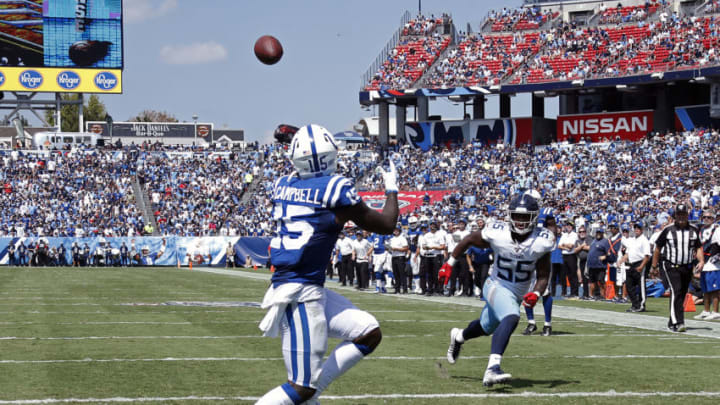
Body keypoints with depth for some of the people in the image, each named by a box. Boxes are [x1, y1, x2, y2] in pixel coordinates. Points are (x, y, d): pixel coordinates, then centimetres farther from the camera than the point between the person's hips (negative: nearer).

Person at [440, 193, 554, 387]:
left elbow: (542, 276, -12)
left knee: (486, 327, 26)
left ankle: (458, 336, 60)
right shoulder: (497, 233, -22)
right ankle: (492, 369, -45)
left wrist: (536, 294, -32)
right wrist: (449, 263, 2)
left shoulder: (541, 241, -19)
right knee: (511, 318, -34)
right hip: (496, 286, -5)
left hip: (517, 294, 5)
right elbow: (469, 240, -3)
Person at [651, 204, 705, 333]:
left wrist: (701, 261, -3)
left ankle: (672, 323, 22)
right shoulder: (668, 230, -2)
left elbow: (698, 248, 14)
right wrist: (654, 266, 6)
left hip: (687, 267, 4)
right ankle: (678, 322, -27)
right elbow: (658, 248, 5)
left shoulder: (693, 231, 8)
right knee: (676, 291, -20)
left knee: (682, 295, 9)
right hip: (671, 266, -4)